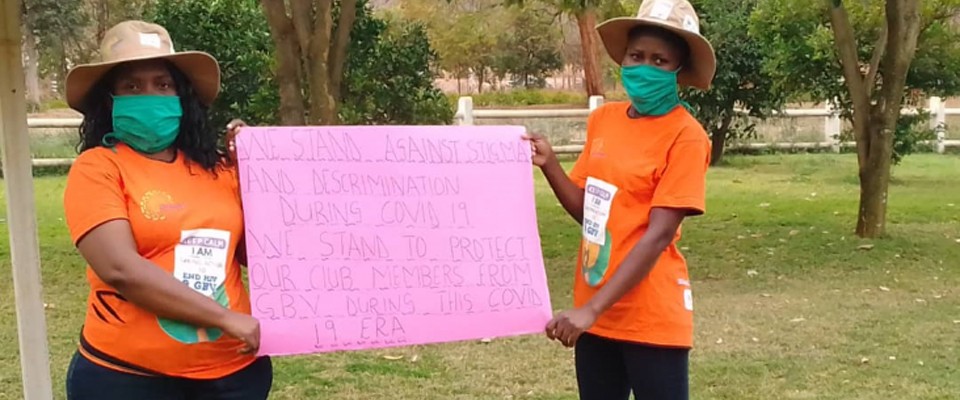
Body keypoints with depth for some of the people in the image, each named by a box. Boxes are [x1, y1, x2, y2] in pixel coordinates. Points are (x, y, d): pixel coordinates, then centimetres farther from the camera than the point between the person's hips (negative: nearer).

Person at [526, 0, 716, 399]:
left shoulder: (686, 136, -13)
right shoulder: (603, 119, 5)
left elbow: (658, 235, -19)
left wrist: (591, 309, -23)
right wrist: (548, 164, -5)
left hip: (652, 317, -6)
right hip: (595, 312, 6)